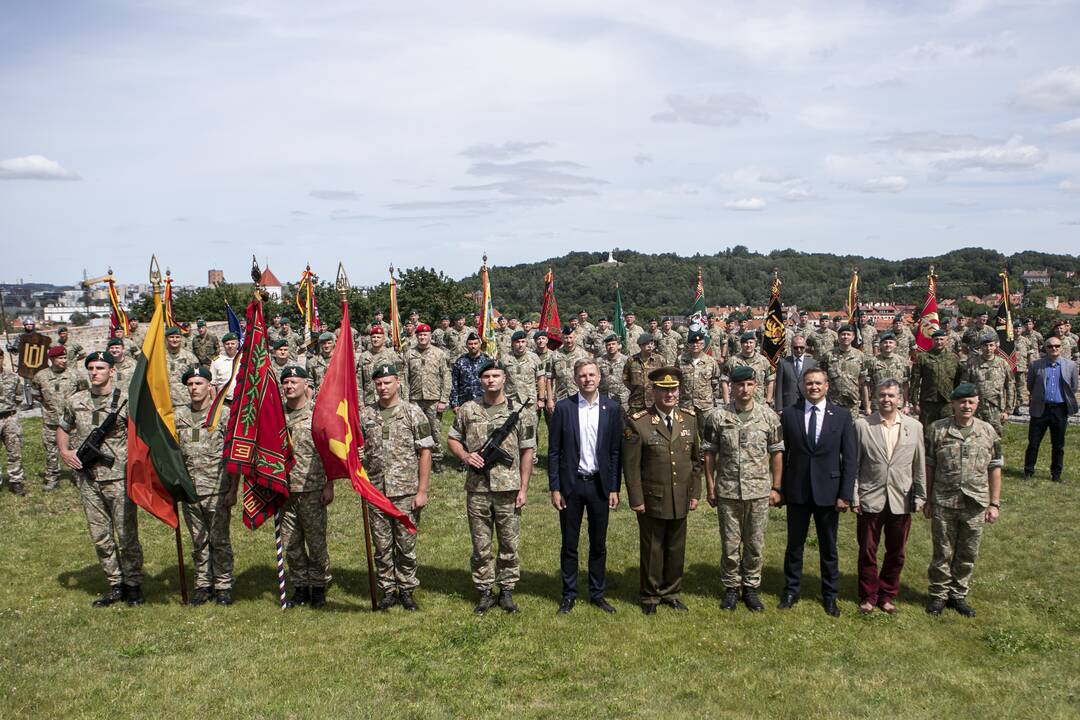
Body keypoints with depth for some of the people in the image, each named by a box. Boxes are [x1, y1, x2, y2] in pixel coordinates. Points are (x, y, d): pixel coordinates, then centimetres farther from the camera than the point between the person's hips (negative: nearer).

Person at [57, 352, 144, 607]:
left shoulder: (126, 400, -6)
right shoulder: (75, 402, 8)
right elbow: (62, 429, 24)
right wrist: (64, 451, 6)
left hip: (119, 477, -5)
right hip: (88, 479, 5)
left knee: (126, 535, -1)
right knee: (100, 537, 10)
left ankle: (133, 585, 14)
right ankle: (115, 585, 23)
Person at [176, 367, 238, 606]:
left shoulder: (224, 414, -4)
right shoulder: (179, 415, 7)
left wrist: (233, 490, -10)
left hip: (217, 490, -4)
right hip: (190, 490, 4)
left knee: (220, 540, 3)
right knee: (198, 541, 12)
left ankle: (223, 586, 14)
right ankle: (203, 586, 23)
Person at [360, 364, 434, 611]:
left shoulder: (413, 413, -3)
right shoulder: (365, 415, 5)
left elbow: (425, 453, -4)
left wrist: (422, 491, -8)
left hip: (406, 492, -2)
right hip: (376, 491, 3)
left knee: (406, 545, 6)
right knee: (382, 546, 10)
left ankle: (407, 591, 20)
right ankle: (388, 591, 23)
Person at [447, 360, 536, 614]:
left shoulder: (519, 411, 0)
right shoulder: (467, 409, 4)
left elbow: (527, 451, 1)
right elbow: (452, 439, 13)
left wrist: (524, 488, -3)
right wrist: (465, 455, -9)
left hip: (508, 488, -1)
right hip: (477, 489, 1)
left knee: (509, 543, 7)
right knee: (480, 545, 9)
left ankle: (506, 590, 22)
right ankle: (485, 592, 22)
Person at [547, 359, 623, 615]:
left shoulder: (612, 408, -1)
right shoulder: (563, 408, -4)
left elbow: (616, 451, 1)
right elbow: (553, 451, -2)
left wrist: (614, 488, -1)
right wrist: (554, 488, -5)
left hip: (599, 485, 1)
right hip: (570, 484, -1)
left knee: (599, 544, 12)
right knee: (569, 545, 9)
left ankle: (597, 593, 26)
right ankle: (569, 595, 23)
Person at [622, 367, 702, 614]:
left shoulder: (689, 419, 4)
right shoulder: (637, 422, -10)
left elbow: (696, 460, 10)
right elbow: (631, 466, -8)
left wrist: (695, 494, 7)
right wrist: (636, 500, -9)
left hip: (681, 501, 4)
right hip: (651, 501, -4)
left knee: (676, 549, 14)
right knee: (652, 550, 9)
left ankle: (671, 592, 32)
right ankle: (650, 596, 26)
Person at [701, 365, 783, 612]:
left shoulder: (769, 416, -1)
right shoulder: (717, 417, -4)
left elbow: (776, 453, 4)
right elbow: (709, 454, 1)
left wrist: (776, 488, 2)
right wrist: (710, 488, 0)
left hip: (759, 491, 1)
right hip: (727, 491, -1)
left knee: (755, 543, 10)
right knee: (730, 543, 8)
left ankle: (751, 588, 25)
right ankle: (731, 587, 24)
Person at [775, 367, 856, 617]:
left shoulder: (842, 416, -2)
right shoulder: (789, 414, -1)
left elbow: (849, 458, -2)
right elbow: (781, 454, 1)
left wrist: (845, 494, -7)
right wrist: (777, 488, -2)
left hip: (828, 491, 0)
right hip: (797, 491, 0)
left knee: (828, 547, 11)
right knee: (794, 544, 12)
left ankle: (830, 596, 26)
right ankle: (791, 591, 27)